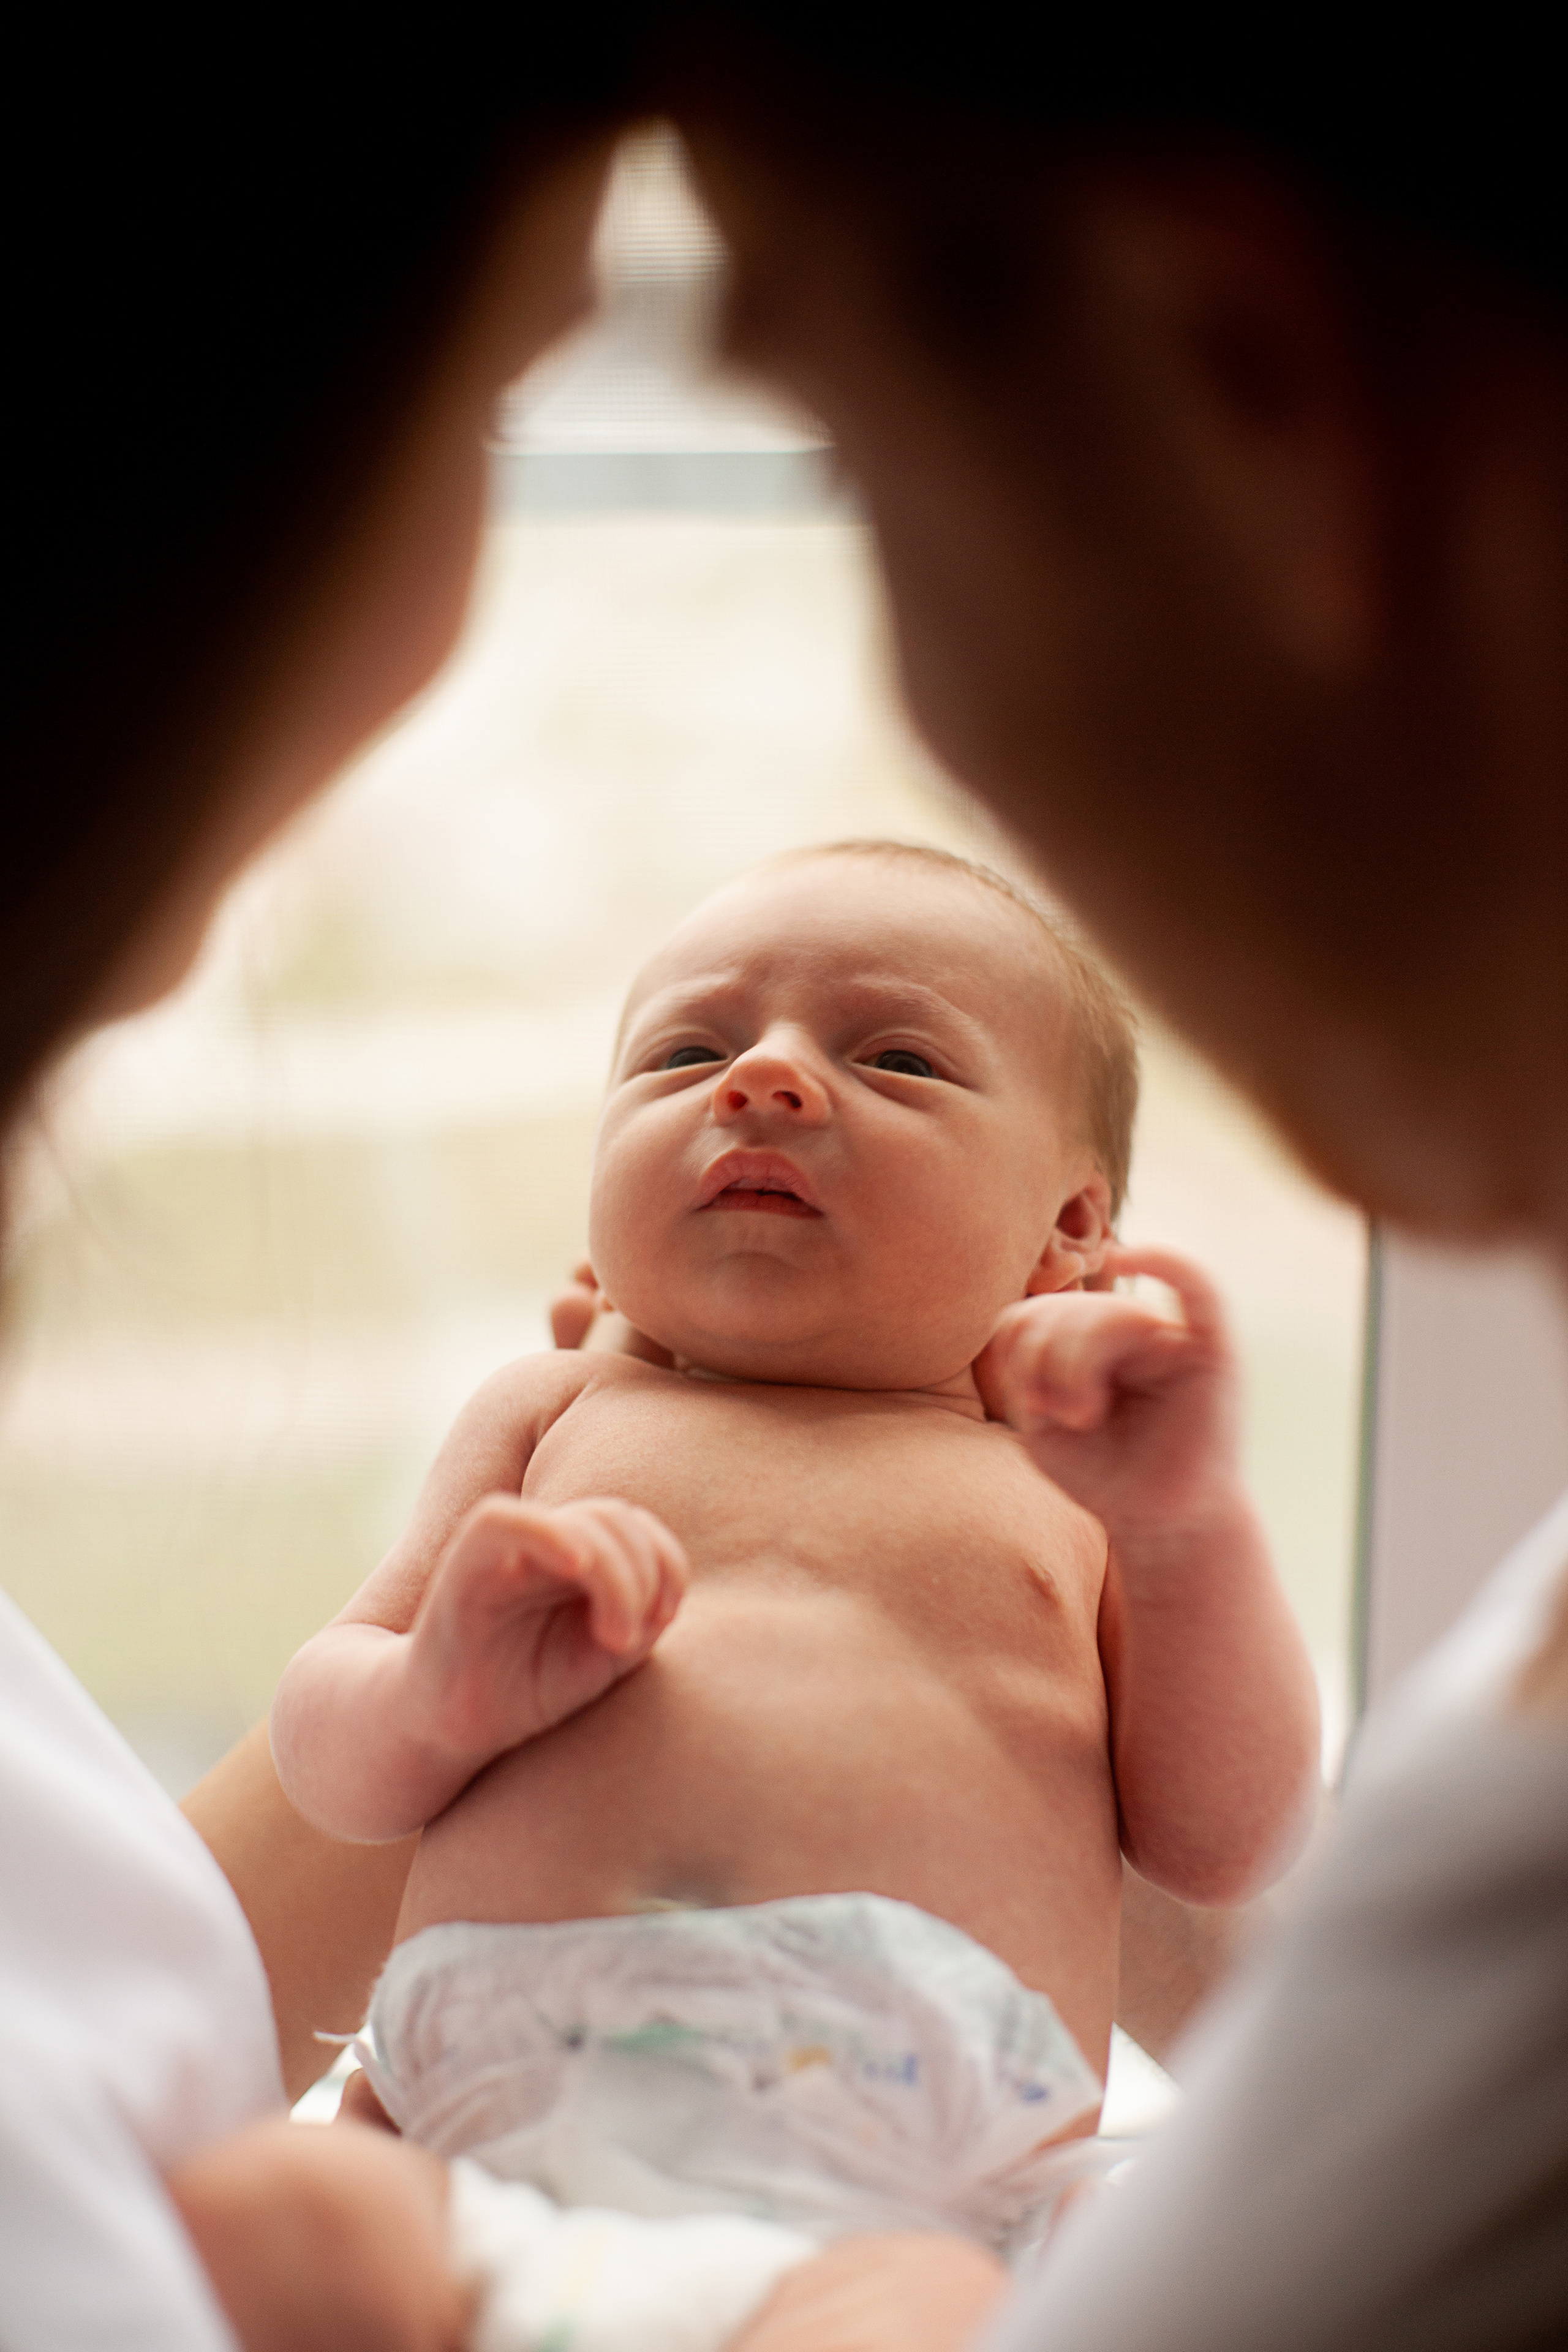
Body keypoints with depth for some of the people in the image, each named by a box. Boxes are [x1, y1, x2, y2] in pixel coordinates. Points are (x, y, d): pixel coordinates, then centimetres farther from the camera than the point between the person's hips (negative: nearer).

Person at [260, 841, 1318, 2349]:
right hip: (511, 2075, 1)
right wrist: (442, 1696, -4)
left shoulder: (1071, 1481, 24)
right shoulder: (555, 1418, 27)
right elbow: (323, 1761, 21)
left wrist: (1188, 1528, -2)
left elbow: (1227, 1850, 14)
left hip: (915, 2138, -1)